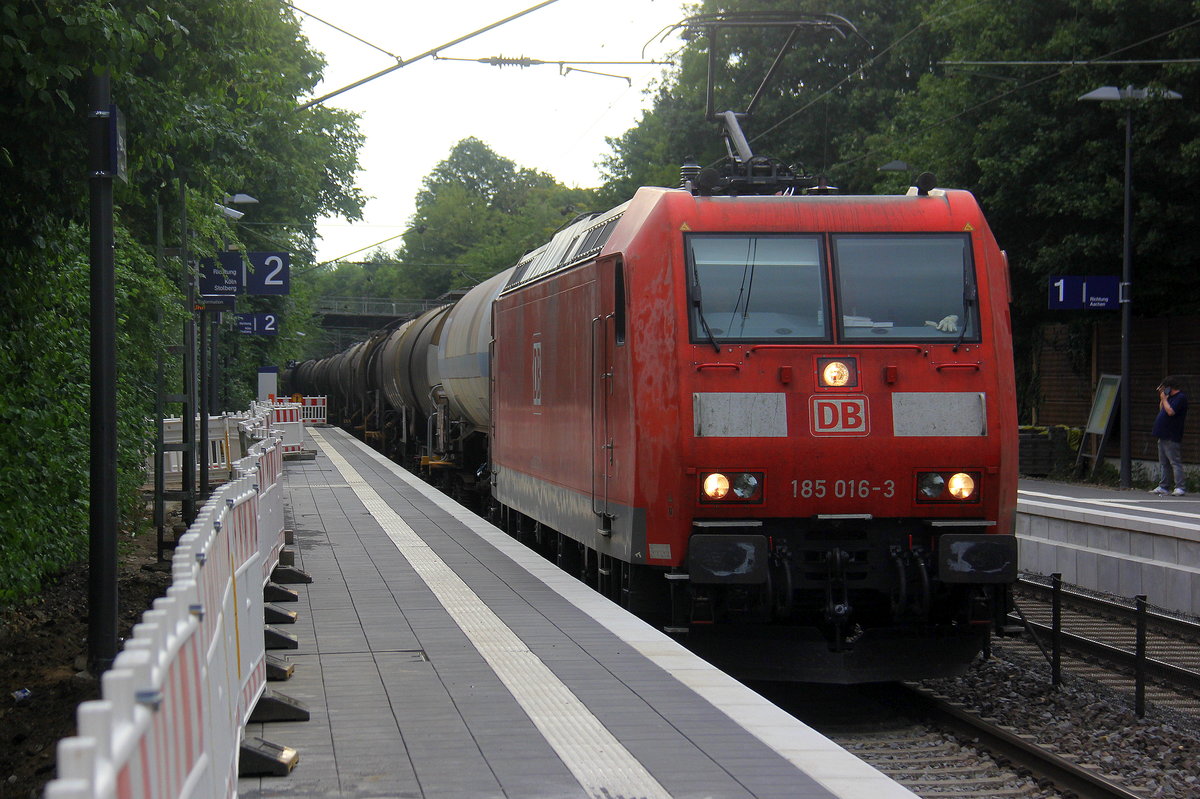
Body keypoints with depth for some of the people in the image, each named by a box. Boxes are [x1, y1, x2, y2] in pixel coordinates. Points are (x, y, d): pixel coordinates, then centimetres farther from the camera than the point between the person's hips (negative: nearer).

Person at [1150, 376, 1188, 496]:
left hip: (1171, 438, -10)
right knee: (1163, 463, 11)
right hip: (1163, 436, 10)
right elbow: (1161, 410, 27)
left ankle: (1179, 488, -13)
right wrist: (1162, 398, 16)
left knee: (1175, 462, -11)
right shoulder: (1172, 397, 19)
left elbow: (1170, 411, -22)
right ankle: (1162, 487, 15)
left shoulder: (1181, 398, -11)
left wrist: (1164, 399, -10)